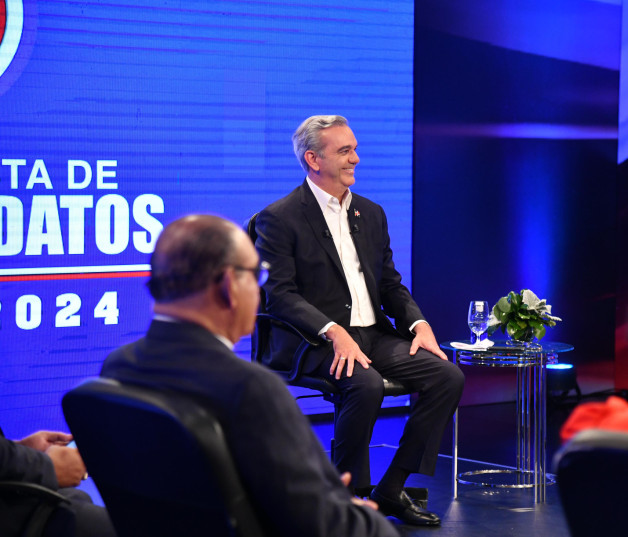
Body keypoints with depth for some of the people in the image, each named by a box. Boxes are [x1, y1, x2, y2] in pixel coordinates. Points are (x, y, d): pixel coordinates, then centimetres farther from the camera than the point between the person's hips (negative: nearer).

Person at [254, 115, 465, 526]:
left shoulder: (371, 214, 17)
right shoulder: (279, 218, -4)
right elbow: (280, 294, -13)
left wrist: (418, 322, -1)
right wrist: (334, 332, -26)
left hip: (374, 334, 7)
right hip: (316, 342, -7)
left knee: (448, 377, -14)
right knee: (367, 384, -35)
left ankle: (392, 488, -6)